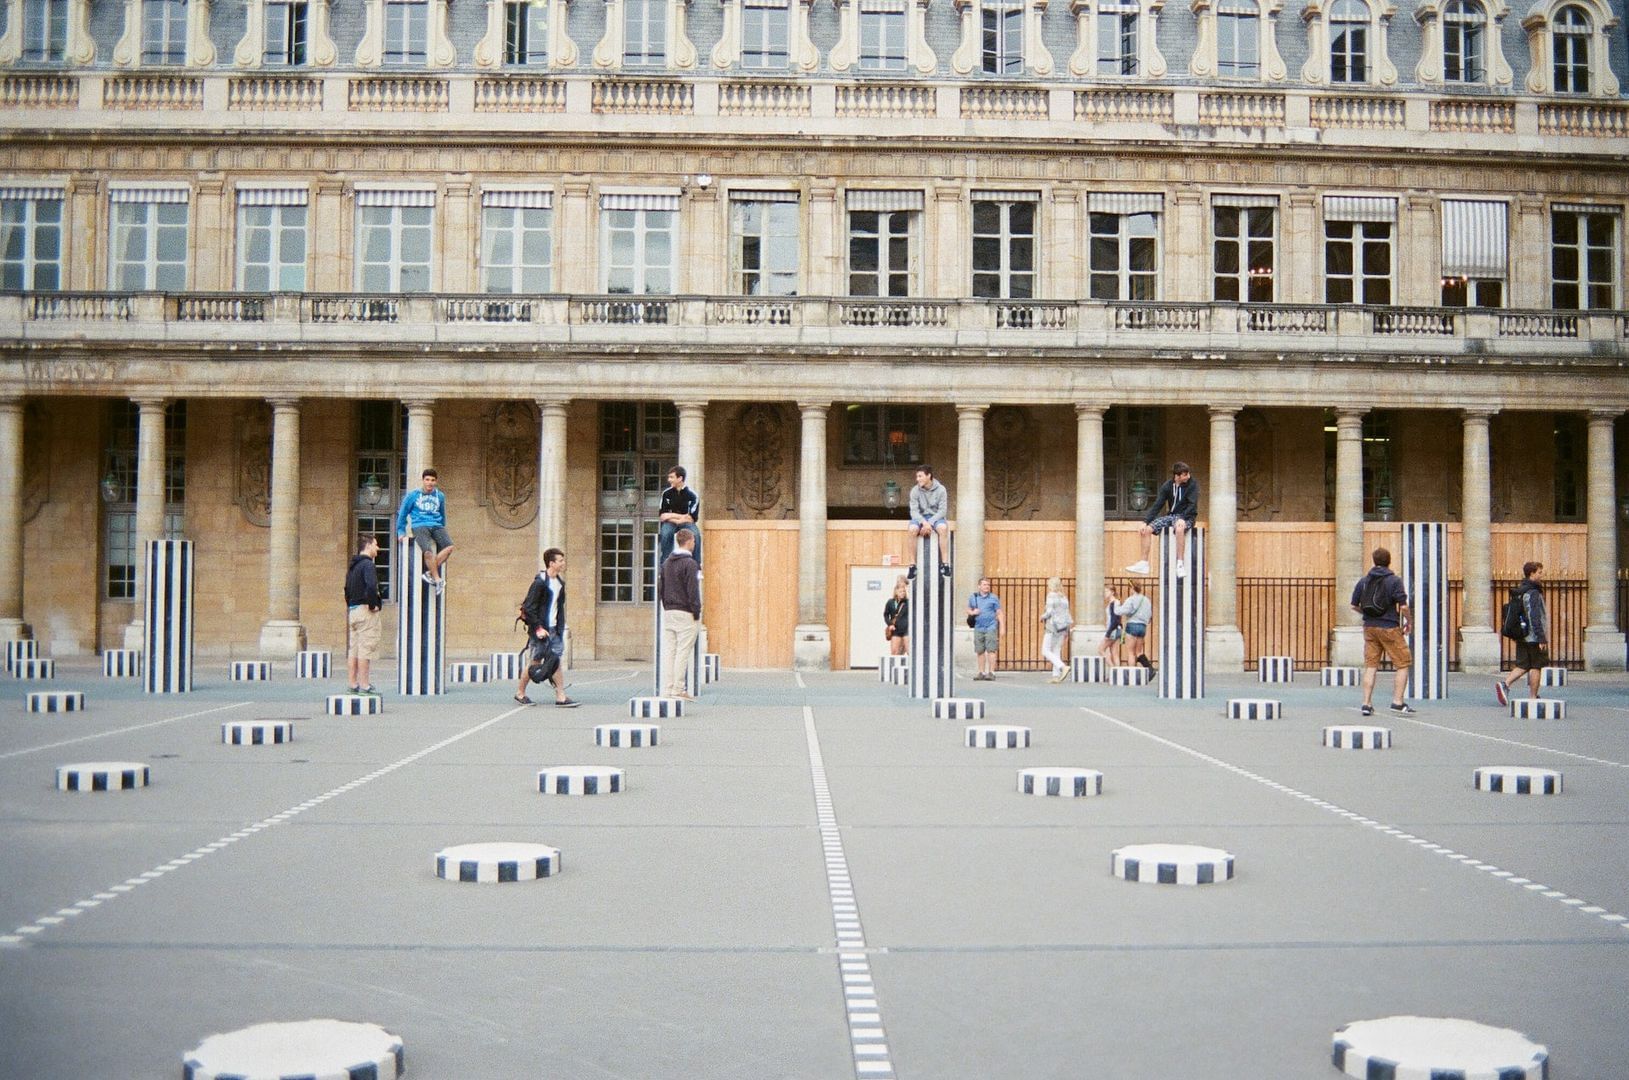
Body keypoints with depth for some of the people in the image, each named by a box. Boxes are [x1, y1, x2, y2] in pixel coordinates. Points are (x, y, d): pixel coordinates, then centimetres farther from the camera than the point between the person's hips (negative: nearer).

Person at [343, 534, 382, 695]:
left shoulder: (353, 565, 17)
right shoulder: (368, 564, -13)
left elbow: (347, 588, 22)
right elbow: (371, 586, -28)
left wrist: (350, 606, 19)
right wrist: (373, 605, -17)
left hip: (352, 610, 9)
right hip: (366, 611, -9)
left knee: (353, 649, 10)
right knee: (366, 648, -7)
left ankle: (352, 683, 13)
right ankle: (364, 685, -7)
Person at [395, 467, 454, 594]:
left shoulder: (440, 496, 15)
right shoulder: (413, 495, 6)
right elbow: (402, 513, 15)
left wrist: (442, 530, 30)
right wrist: (401, 532, 13)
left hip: (436, 526, 3)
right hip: (419, 526, -3)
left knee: (449, 547, -26)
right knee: (428, 551, -30)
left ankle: (430, 573, -19)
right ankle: (437, 579, -18)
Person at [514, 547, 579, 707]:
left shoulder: (560, 582, 9)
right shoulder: (540, 582, -15)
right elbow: (529, 607, -16)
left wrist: (560, 626, 14)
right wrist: (538, 628, -20)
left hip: (554, 629, 7)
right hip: (541, 629, -7)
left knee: (558, 661, 0)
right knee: (535, 662, 3)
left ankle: (561, 697, -1)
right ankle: (520, 693, 18)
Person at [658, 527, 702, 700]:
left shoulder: (667, 563, 13)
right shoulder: (689, 564, -12)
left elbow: (660, 587, 16)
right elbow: (693, 591, -15)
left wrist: (665, 607, 18)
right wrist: (696, 613, -10)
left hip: (668, 613, 8)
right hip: (685, 614, -8)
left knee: (668, 652, 8)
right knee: (683, 652, -4)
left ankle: (667, 689, 8)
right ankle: (678, 689, -5)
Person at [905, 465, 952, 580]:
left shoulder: (940, 490, -8)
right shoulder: (915, 490, -5)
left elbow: (942, 510, -11)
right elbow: (914, 511, -8)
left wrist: (929, 523, -22)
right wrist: (924, 522, -26)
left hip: (936, 516, -1)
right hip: (920, 517, 1)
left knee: (943, 528, -35)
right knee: (912, 529, -33)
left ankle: (945, 563, -31)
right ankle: (912, 565, -29)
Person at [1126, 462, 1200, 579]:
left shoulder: (1192, 484, -9)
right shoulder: (1167, 486, 1)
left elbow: (1192, 504, -14)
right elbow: (1157, 505, 1)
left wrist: (1182, 519, -27)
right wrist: (1146, 521, -9)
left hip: (1187, 516, -5)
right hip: (1171, 515, 5)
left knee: (1179, 529, -40)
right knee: (1147, 529, -11)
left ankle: (1180, 564, -34)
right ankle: (1143, 564, -6)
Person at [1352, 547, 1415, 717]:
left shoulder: (1363, 581, 6)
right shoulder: (1394, 581, -9)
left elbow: (1354, 606, 8)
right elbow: (1403, 607, -15)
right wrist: (1408, 622, 1)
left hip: (1369, 627, 5)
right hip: (1390, 628, -5)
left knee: (1370, 666, 8)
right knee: (1403, 664, 6)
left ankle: (1366, 704, 6)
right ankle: (1398, 702, 1)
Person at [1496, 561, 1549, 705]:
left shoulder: (1519, 591, 12)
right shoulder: (1533, 593, -16)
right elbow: (1535, 617, -22)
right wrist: (1542, 639, -21)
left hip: (1522, 637, 8)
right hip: (1534, 637, -8)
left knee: (1522, 665, 9)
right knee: (1536, 666, 2)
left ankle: (1504, 683, -9)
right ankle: (1533, 697, 6)